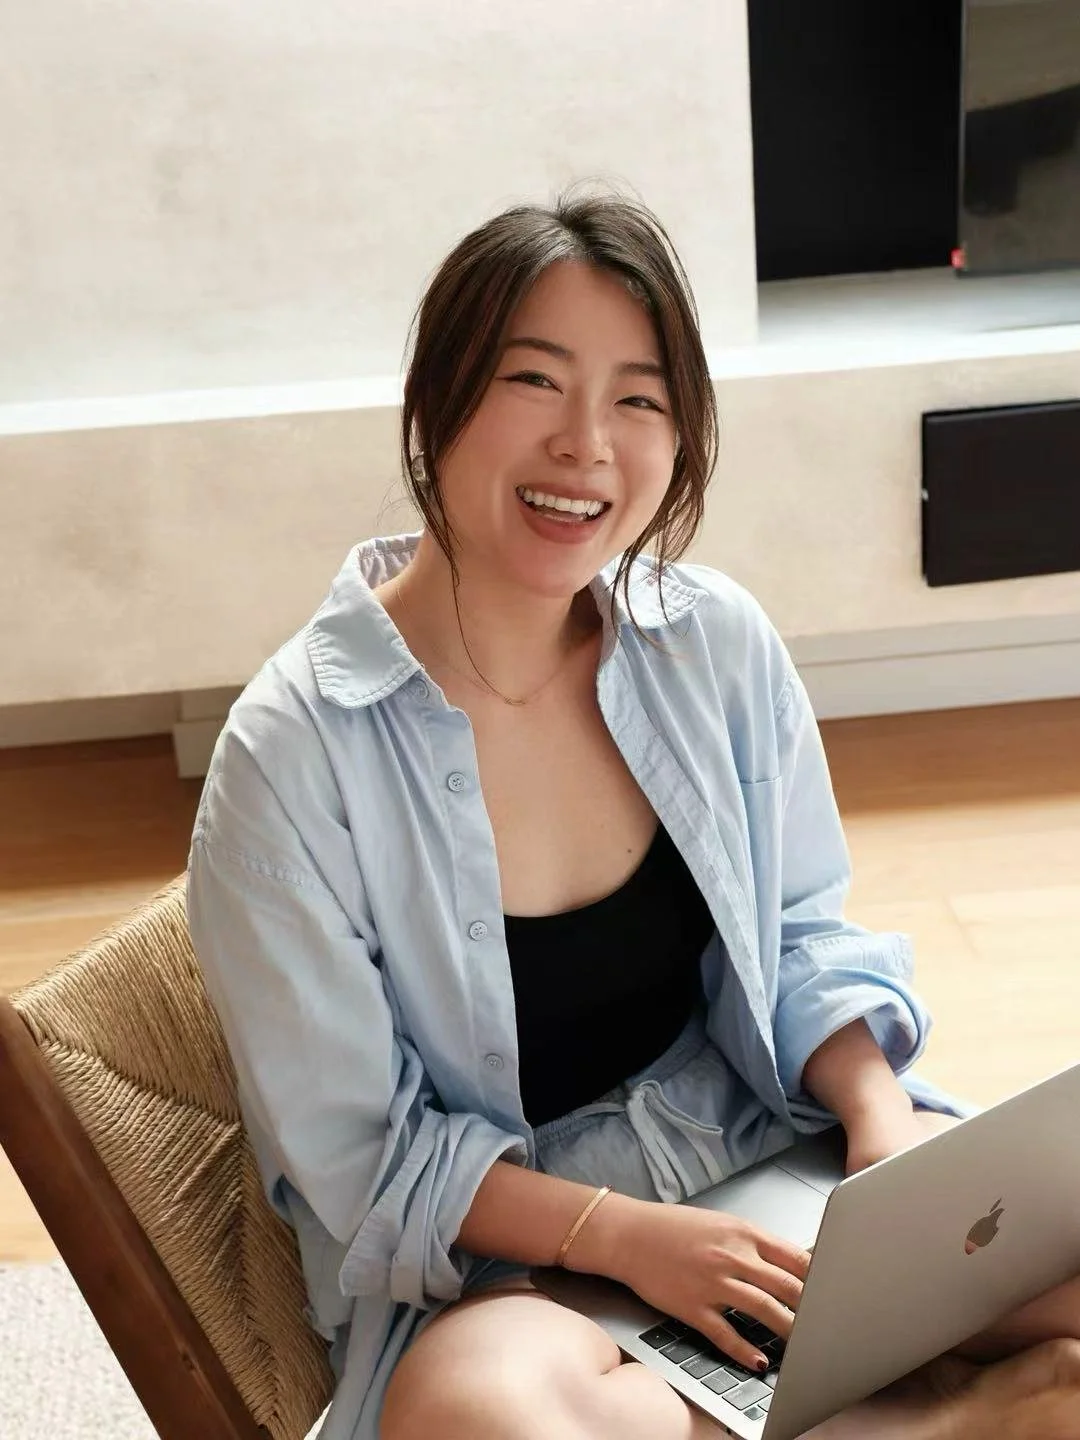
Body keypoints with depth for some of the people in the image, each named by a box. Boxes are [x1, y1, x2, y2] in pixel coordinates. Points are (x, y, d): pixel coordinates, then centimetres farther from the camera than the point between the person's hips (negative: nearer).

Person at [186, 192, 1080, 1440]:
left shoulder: (721, 643, -5)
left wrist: (881, 1118, -12)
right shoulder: (291, 753, -17)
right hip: (488, 1252, -2)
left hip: (757, 1135, 3)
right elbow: (352, 1148, -11)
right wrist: (621, 1235, -22)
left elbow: (803, 935, 7)